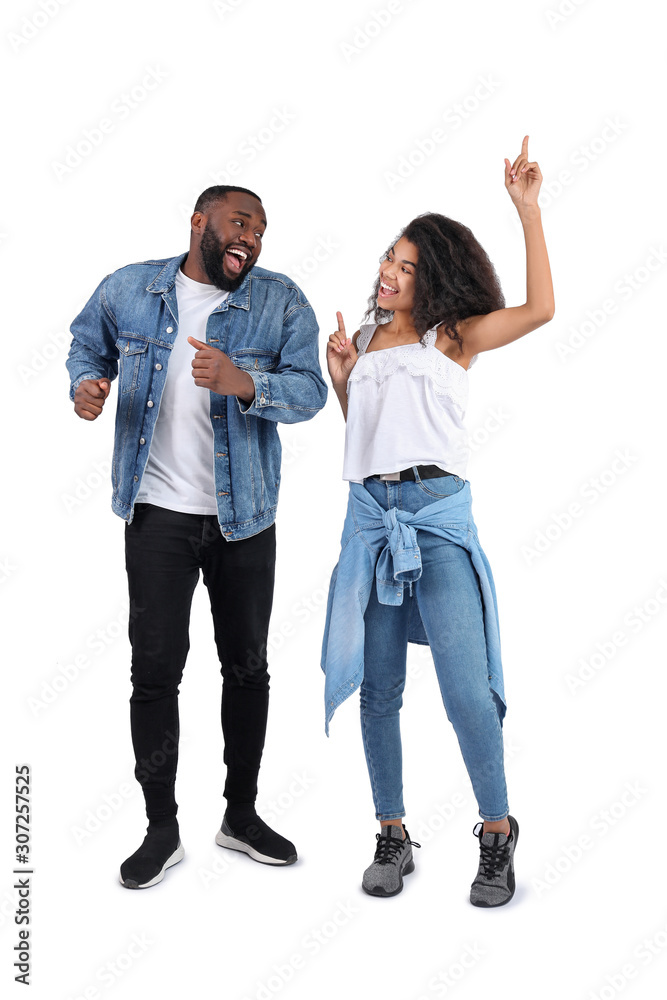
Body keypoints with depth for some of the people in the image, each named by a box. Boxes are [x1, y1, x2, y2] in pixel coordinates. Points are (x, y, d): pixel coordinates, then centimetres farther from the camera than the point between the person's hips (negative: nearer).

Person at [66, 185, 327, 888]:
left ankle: (241, 813, 30)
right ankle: (161, 826, 19)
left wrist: (243, 382, -29)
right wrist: (85, 383, -4)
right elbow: (87, 345, 18)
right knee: (155, 669, 2)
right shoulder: (127, 290, 2)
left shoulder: (282, 302, -2)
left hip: (245, 515, 1)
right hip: (158, 513, 0)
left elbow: (309, 390, -11)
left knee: (247, 667, 11)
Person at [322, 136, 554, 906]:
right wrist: (340, 377, 5)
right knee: (377, 688, 7)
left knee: (466, 688, -8)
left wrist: (527, 209, -8)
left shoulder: (452, 336, 5)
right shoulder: (365, 338, 17)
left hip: (438, 512, -4)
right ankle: (392, 838, 21)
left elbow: (539, 308, -9)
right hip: (370, 513, 4)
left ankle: (497, 834, 11)